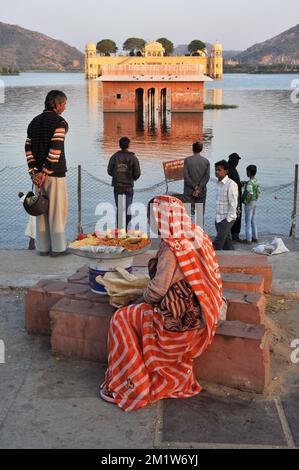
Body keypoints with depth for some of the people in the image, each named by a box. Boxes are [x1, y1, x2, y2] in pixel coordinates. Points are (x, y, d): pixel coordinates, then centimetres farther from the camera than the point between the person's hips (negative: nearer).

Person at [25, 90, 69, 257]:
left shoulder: (35, 122, 11)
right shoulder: (60, 122, -10)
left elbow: (28, 149, 5)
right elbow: (56, 150, -19)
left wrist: (34, 172, 1)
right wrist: (45, 172, -15)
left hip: (38, 173, 6)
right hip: (55, 173, -6)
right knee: (57, 210, 2)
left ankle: (43, 247, 16)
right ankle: (58, 247, 6)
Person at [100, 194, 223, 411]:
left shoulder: (171, 248, -24)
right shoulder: (199, 236, 1)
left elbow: (158, 289, -21)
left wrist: (144, 299, 1)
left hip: (178, 319, -9)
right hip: (200, 317, 9)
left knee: (122, 319, 5)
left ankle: (127, 387, 14)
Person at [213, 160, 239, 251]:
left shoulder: (231, 184, -14)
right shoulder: (219, 183, 12)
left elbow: (233, 204, -16)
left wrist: (228, 219, -17)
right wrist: (217, 217, 16)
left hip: (227, 218, -8)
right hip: (219, 218, 8)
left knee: (217, 244, -12)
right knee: (227, 243, 12)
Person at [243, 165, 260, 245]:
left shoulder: (250, 182, -22)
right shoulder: (256, 181, 6)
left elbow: (250, 193, -31)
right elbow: (258, 192, 13)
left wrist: (245, 201, -18)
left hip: (249, 203, -9)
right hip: (254, 202, 9)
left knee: (248, 221, 0)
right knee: (253, 220, 17)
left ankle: (248, 239, 5)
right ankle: (255, 237, 24)